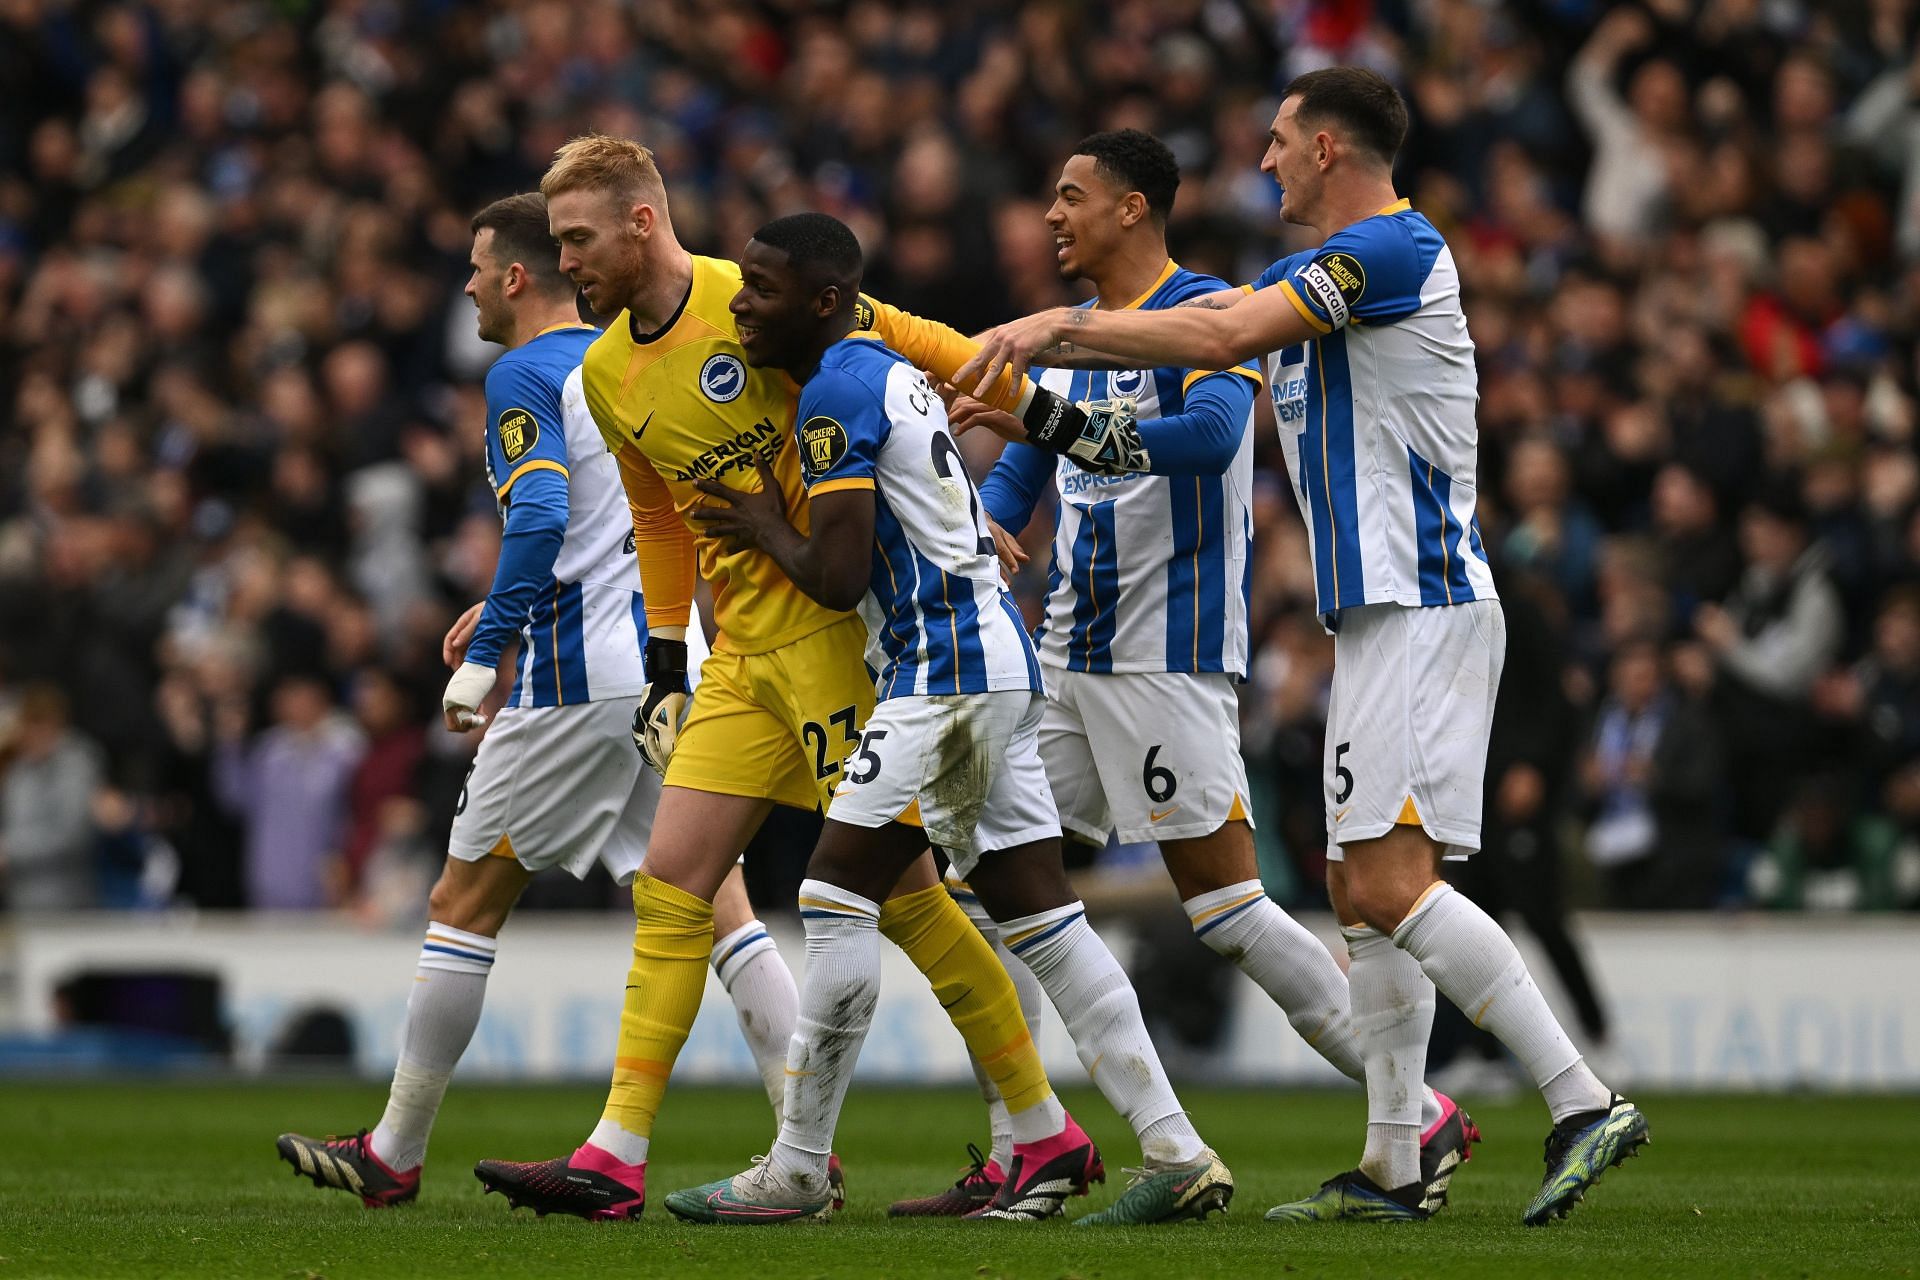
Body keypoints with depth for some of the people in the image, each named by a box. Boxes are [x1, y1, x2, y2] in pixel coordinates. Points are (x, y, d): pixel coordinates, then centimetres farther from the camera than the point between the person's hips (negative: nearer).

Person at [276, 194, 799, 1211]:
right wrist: (506, 609, 29)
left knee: (465, 901, 3)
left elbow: (540, 520, -21)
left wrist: (481, 657, -19)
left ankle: (394, 1153, 9)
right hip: (676, 660, 8)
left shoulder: (524, 376, -7)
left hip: (580, 674, -8)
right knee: (714, 906, 3)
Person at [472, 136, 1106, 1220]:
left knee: (899, 891, -6)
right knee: (671, 887, 0)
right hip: (743, 652, 7)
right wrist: (668, 663, 21)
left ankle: (1044, 1128, 4)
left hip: (837, 629, -7)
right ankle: (617, 1154, -1)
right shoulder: (605, 375, 11)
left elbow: (918, 347, -5)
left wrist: (1042, 411, -8)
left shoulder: (757, 300, -12)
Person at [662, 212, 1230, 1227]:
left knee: (837, 896, -7)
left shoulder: (836, 393, -12)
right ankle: (1177, 1153, 3)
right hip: (1001, 659, 10)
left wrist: (766, 531, 1)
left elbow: (838, 577, -16)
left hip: (944, 667, -10)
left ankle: (797, 1170, -6)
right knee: (1037, 915, 7)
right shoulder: (889, 372, 18)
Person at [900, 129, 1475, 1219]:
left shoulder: (1205, 315, -10)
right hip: (1068, 657, 9)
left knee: (1227, 907, -10)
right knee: (987, 877, 3)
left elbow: (1211, 435, -28)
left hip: (1170, 658, -9)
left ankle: (1422, 1120, -2)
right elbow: (1013, 478, 20)